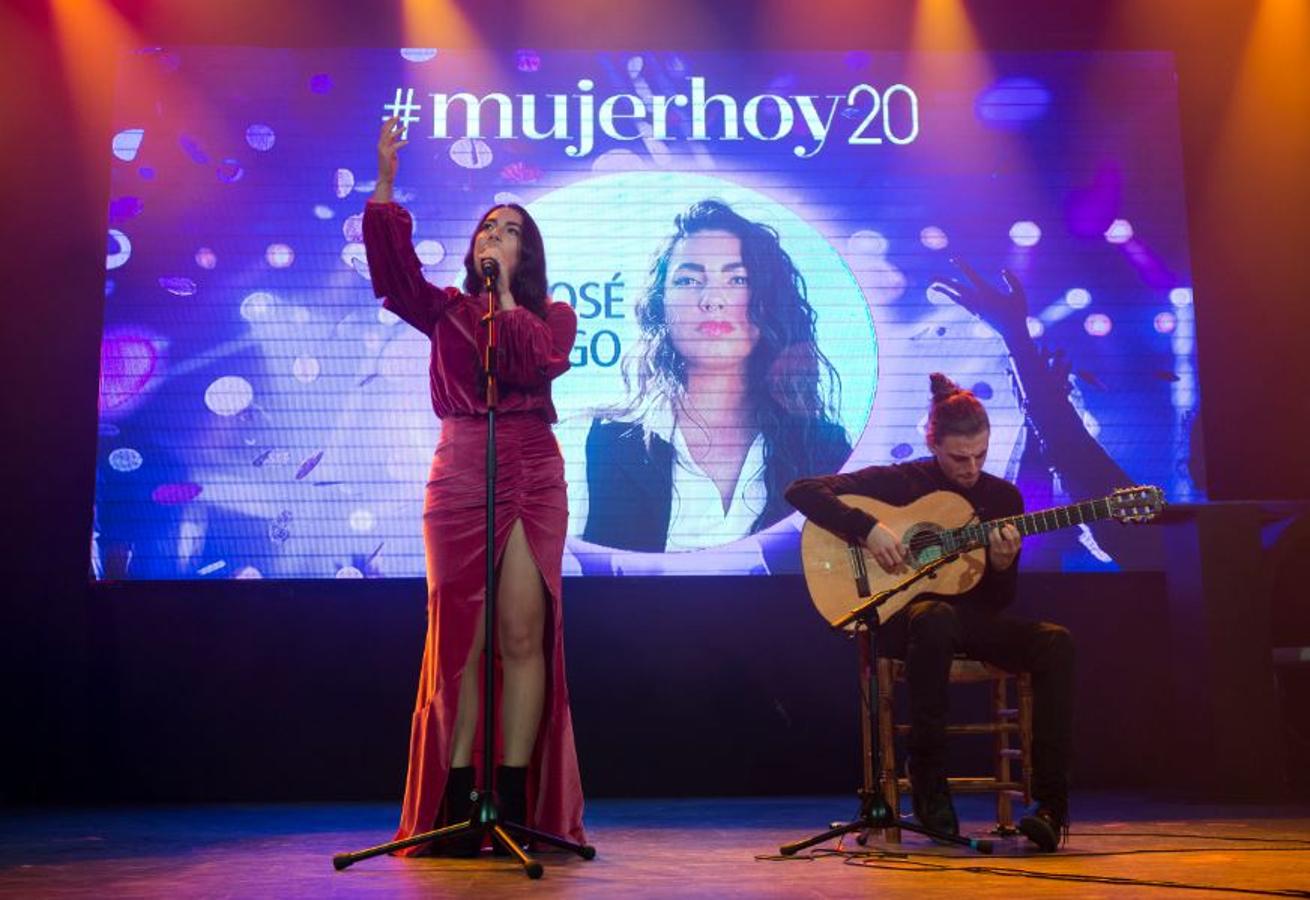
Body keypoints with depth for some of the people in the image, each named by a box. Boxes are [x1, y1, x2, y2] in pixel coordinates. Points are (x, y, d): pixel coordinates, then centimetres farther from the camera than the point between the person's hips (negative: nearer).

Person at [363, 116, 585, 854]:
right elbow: (391, 262, -2)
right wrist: (386, 180, -11)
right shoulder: (447, 311, 14)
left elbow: (535, 361, -10)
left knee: (524, 633, -6)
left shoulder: (553, 314, 11)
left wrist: (503, 292, -6)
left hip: (533, 479, -1)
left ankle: (517, 801, -2)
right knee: (458, 635, -2)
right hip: (458, 480, 1)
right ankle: (455, 801, 3)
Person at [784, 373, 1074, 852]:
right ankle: (929, 785, -27)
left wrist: (1003, 565, -15)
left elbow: (1001, 600, 9)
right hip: (902, 617, -4)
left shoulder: (1003, 497, 7)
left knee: (1055, 643, -25)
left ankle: (1051, 804, -25)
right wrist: (868, 529, -21)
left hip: (972, 618, 4)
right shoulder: (897, 481, -4)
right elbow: (801, 490, -11)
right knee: (936, 619, -41)